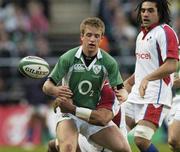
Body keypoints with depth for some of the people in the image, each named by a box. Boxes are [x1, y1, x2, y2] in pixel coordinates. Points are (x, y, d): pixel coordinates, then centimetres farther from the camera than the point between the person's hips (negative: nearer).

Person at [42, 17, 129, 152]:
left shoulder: (109, 62, -6)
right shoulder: (68, 58, -12)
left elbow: (120, 89, -2)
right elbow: (47, 86, -9)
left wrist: (122, 95, -27)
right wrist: (55, 90, -33)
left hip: (95, 114, 3)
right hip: (69, 112, -3)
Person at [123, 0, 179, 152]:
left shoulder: (165, 32, -9)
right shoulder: (142, 34, 19)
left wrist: (147, 79, -28)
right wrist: (128, 83, 34)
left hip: (155, 97, -9)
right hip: (136, 95, 9)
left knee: (141, 140, -21)